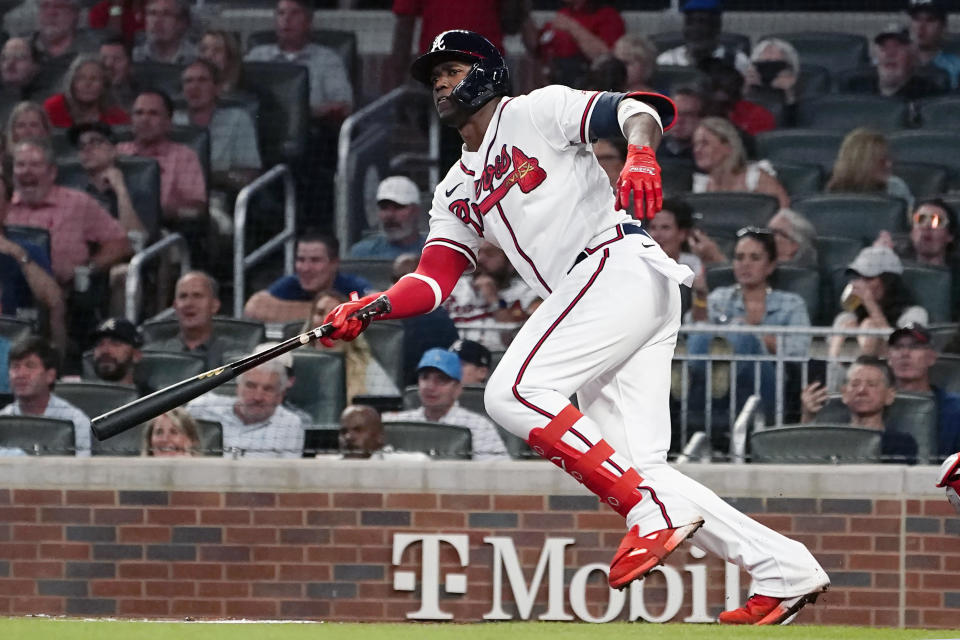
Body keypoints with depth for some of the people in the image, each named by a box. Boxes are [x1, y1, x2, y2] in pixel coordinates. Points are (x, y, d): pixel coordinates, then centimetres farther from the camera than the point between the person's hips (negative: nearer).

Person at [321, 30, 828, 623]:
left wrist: (640, 156, -30)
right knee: (631, 466, -3)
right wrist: (371, 308, -2)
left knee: (514, 392, -21)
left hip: (621, 264, -8)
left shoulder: (537, 111, 6)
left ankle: (656, 511, -24)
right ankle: (782, 569, -6)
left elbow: (644, 108, -7)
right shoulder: (457, 191, 28)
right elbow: (433, 279, 18)